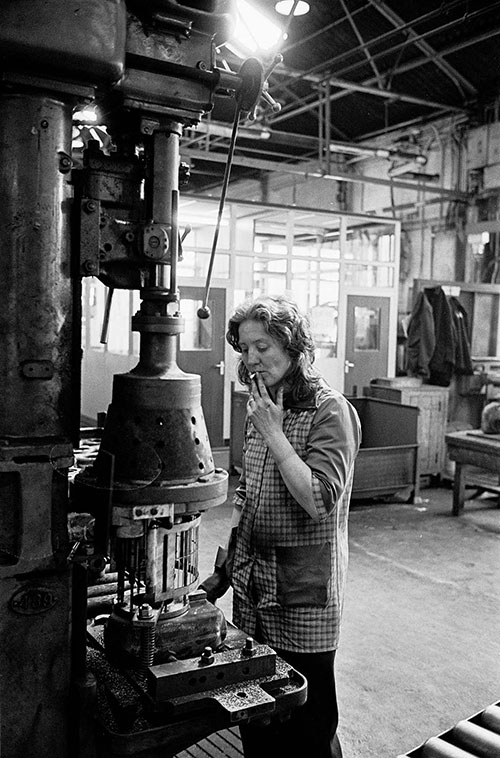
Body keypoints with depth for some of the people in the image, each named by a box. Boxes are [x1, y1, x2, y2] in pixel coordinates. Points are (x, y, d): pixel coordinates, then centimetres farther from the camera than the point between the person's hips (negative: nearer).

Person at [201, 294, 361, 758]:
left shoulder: (330, 411, -13)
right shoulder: (262, 406, 8)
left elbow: (318, 500, -22)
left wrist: (273, 432, -20)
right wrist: (226, 569, 13)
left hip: (303, 594, -6)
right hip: (253, 590, 7)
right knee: (253, 720, 17)